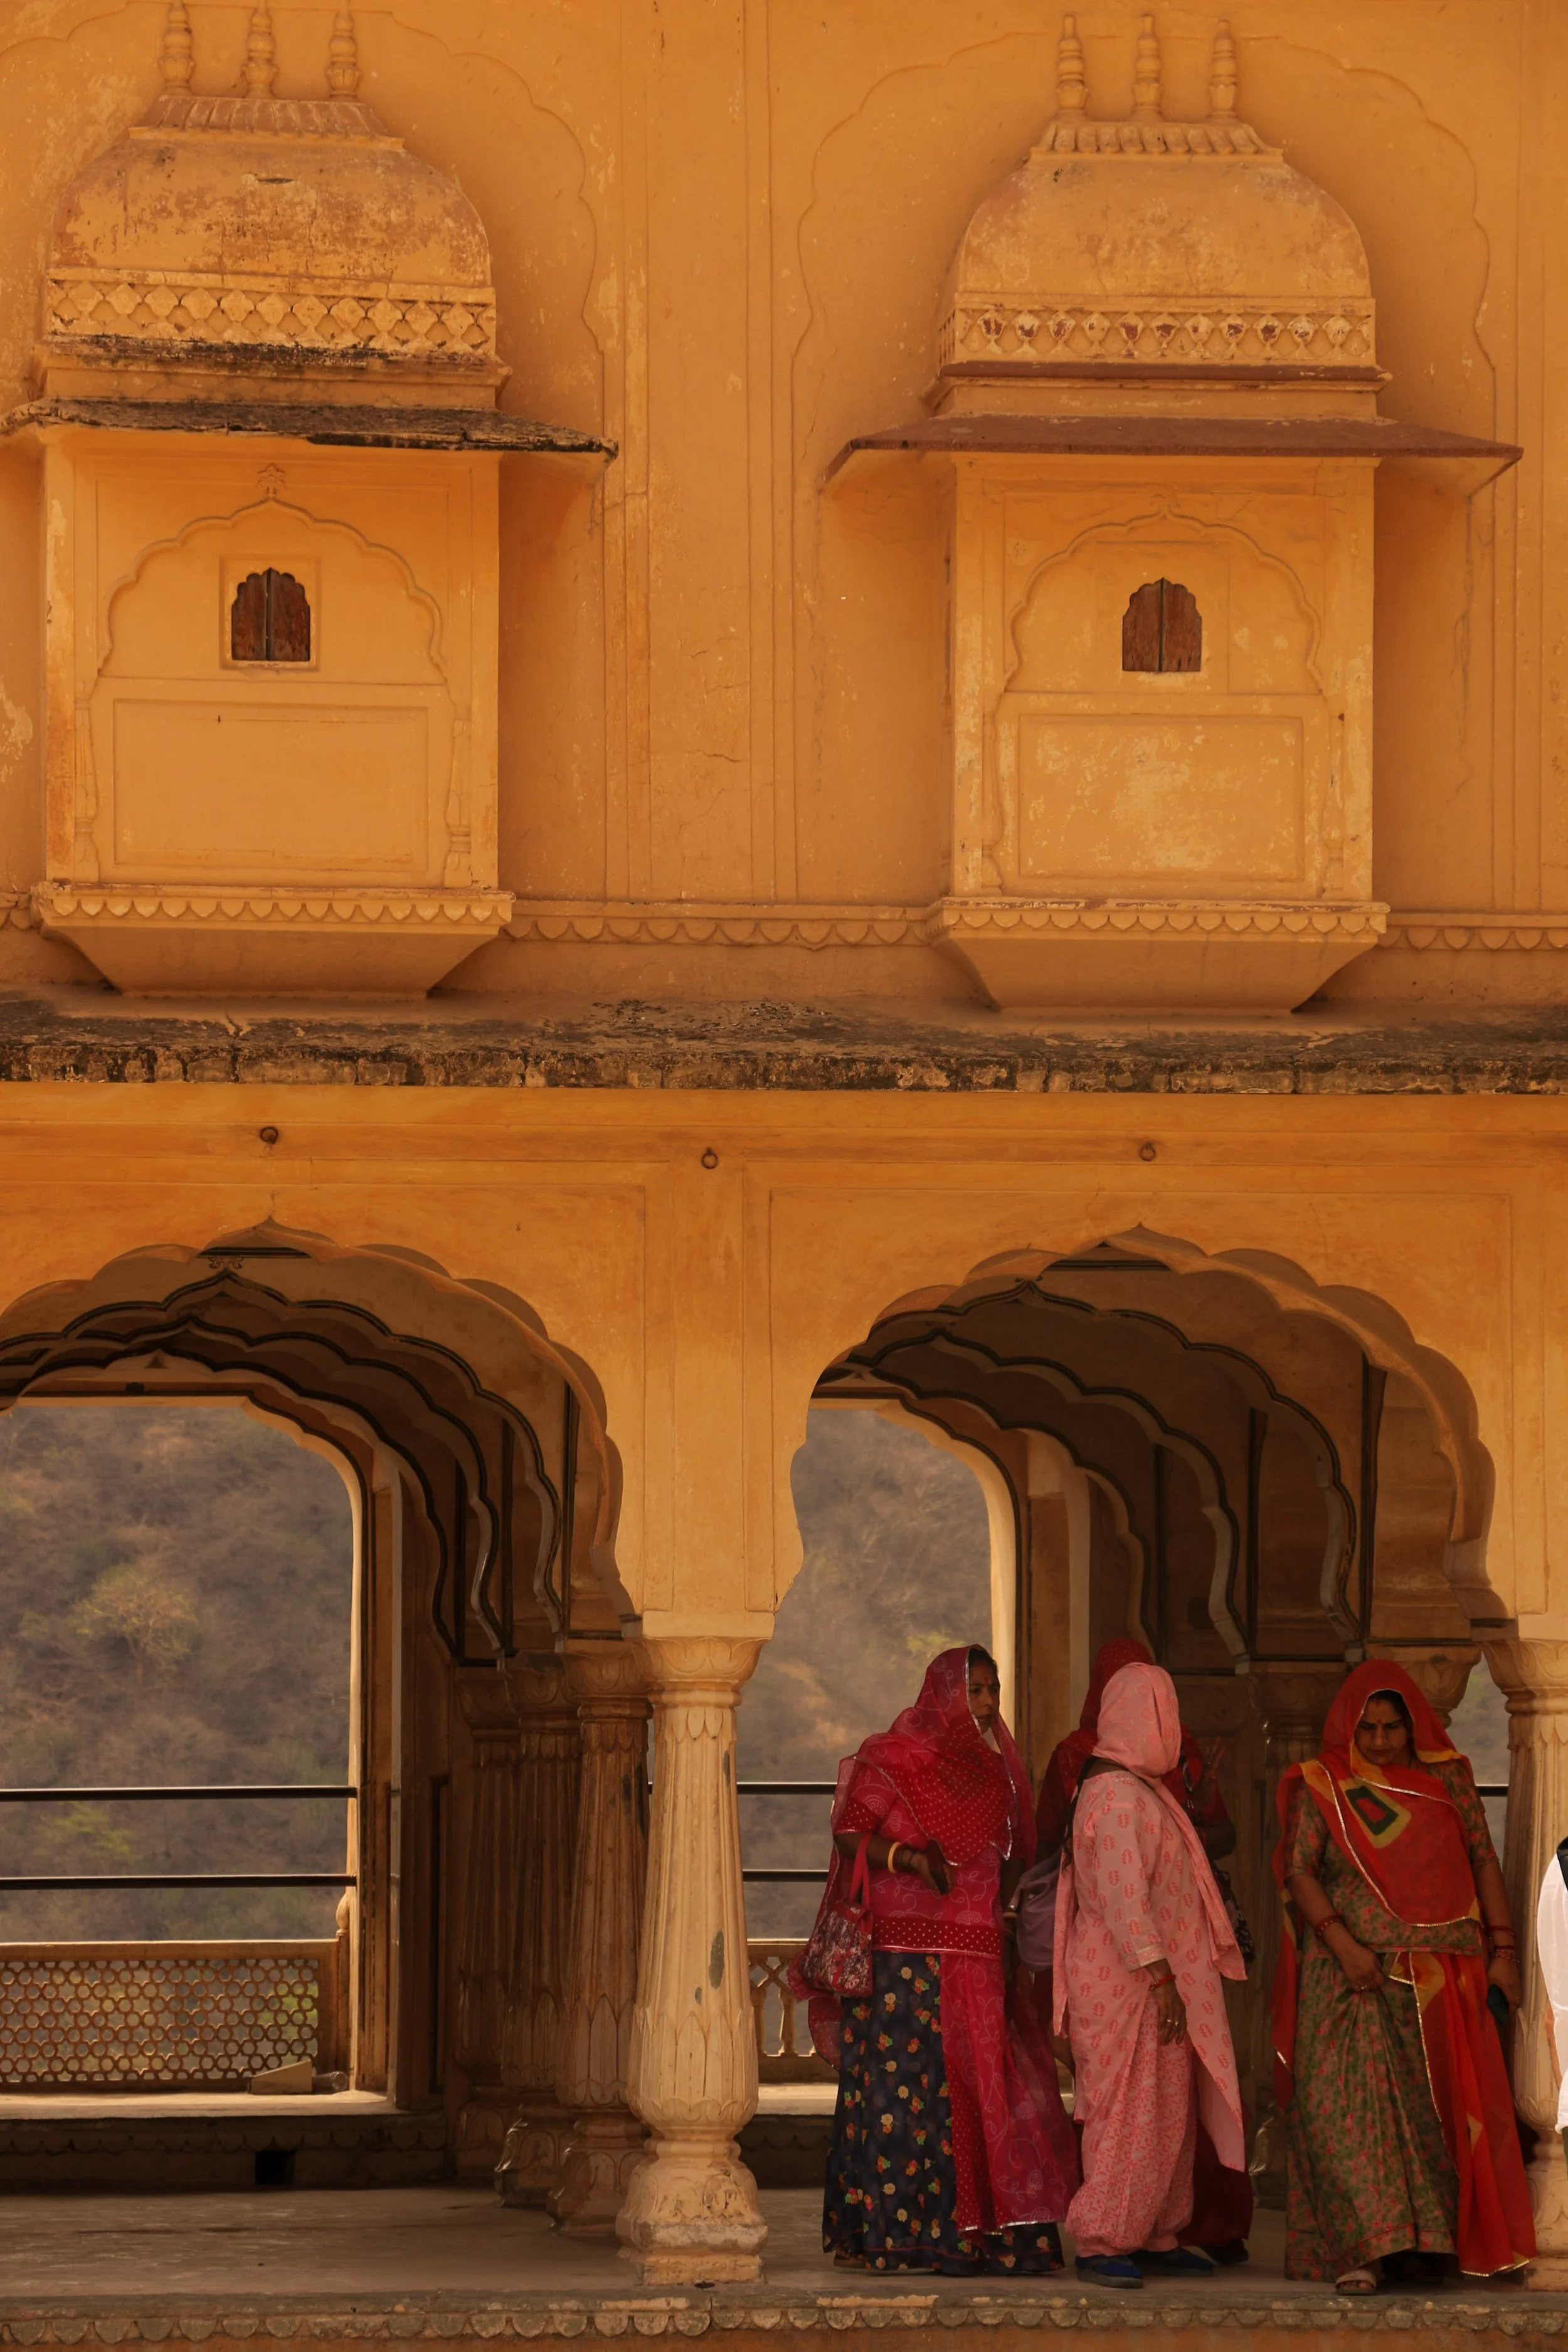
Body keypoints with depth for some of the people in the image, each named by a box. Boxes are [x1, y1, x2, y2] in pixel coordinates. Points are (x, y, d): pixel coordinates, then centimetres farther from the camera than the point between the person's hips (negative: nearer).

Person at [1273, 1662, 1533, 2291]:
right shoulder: (1324, 1787, 3)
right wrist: (1341, 1943, -16)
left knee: (1434, 2108, 1)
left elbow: (1484, 1862, 10)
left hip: (1436, 1978, 2)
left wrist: (1502, 1949, 2)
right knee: (1347, 2101, -12)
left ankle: (1423, 2242, 6)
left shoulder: (1447, 1778, 9)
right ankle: (1358, 2248, -15)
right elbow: (1300, 1870, -3)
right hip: (1353, 1973, -2)